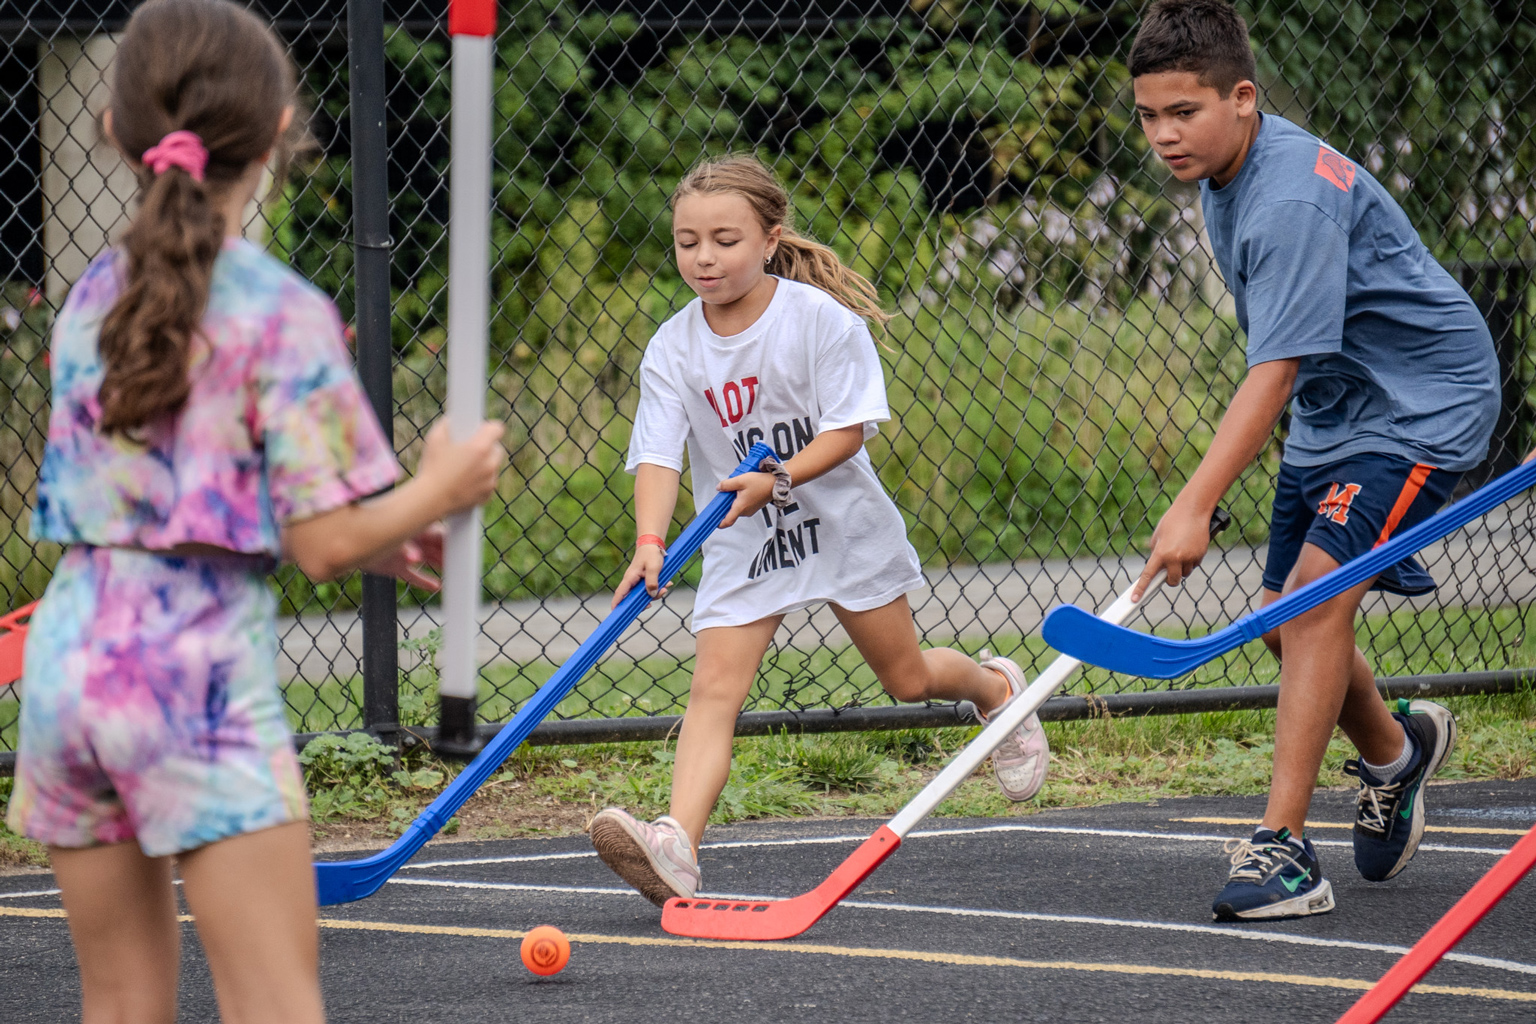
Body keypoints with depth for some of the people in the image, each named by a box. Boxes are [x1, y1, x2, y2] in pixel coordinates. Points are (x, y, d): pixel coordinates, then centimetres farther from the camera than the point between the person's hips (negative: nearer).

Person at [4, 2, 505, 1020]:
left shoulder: (91, 296, 10)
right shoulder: (284, 315, -9)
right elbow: (321, 543, -10)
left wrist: (367, 543, 19)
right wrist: (439, 492, 8)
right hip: (200, 668, -6)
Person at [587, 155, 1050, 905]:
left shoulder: (821, 318, -16)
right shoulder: (673, 349, -9)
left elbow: (848, 427, -17)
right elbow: (658, 455, -16)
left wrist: (777, 478, -30)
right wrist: (649, 543, -32)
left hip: (842, 523, -2)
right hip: (741, 540, 2)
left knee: (908, 679, 14)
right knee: (714, 689, -15)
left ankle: (996, 688, 48)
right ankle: (676, 847, -31)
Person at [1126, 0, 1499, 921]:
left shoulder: (1294, 201, -30)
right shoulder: (1225, 173, 1)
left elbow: (1276, 369, -36)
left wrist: (1198, 504, -42)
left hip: (1424, 402, -10)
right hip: (1334, 408, 10)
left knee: (1315, 596, -23)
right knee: (1287, 620, 12)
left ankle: (1284, 848, -23)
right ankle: (1395, 750, 42)